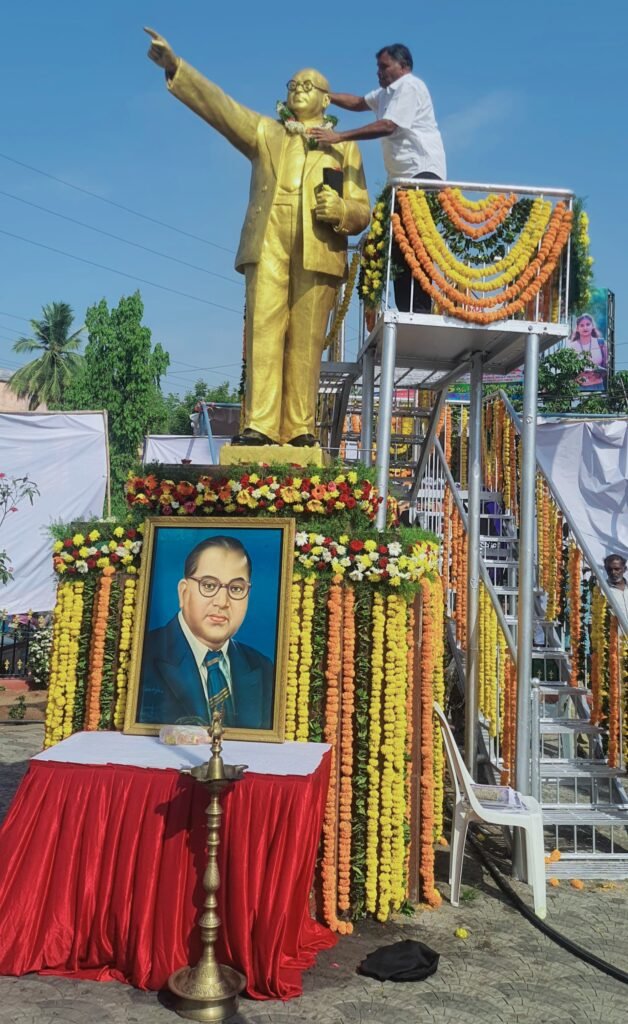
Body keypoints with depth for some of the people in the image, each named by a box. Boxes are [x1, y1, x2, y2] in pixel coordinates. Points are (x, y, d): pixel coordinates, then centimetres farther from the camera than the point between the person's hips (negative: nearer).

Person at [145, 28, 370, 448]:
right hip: (268, 245, 0)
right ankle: (260, 426, -15)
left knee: (306, 341, -6)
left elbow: (362, 212, 13)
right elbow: (217, 104, 9)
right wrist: (175, 66, -4)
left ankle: (300, 429, -6)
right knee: (263, 332, -11)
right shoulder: (265, 132, 22)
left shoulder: (344, 147, 21)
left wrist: (341, 210, -10)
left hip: (318, 252, 0)